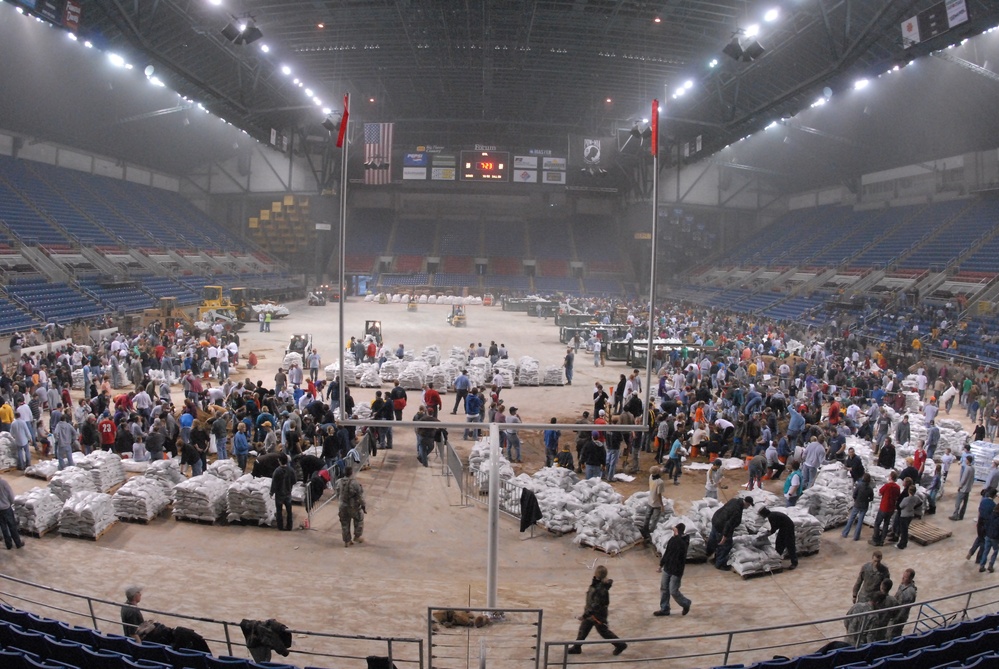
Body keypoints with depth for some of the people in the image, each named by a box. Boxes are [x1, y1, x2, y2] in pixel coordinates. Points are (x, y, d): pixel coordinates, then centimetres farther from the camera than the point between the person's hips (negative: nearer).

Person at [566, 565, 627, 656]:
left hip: (598, 614, -9)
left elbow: (596, 605, -32)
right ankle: (576, 647, 30)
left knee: (603, 631, 11)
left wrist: (585, 615, -28)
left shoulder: (601, 589, -35)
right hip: (591, 611, 9)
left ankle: (620, 645, 29)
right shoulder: (596, 583, -6)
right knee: (583, 628, 16)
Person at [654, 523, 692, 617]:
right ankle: (664, 609, 25)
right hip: (667, 569, 7)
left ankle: (686, 604, 27)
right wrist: (661, 564, 19)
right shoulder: (673, 539, 1)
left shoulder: (683, 543, -22)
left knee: (673, 591, 0)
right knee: (663, 589, 12)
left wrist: (677, 535, -38)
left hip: (676, 571, -7)